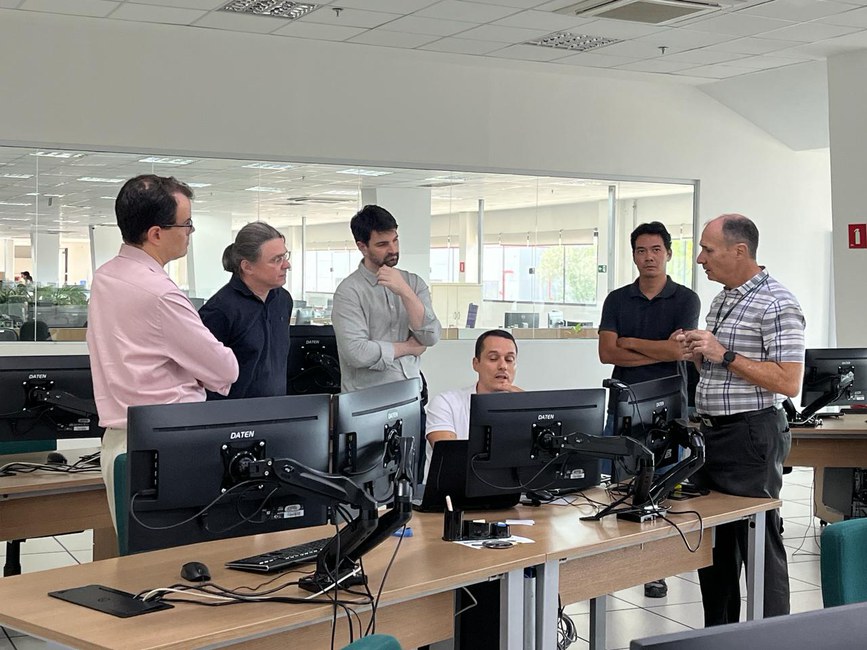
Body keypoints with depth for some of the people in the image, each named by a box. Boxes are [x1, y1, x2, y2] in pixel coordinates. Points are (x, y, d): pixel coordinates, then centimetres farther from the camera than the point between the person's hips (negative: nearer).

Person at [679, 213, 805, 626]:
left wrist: (724, 354, -21)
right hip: (712, 433, 9)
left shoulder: (776, 304, -13)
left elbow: (789, 383, -19)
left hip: (750, 435, -9)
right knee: (712, 542, 15)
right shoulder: (721, 300, 14)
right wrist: (697, 355, 2)